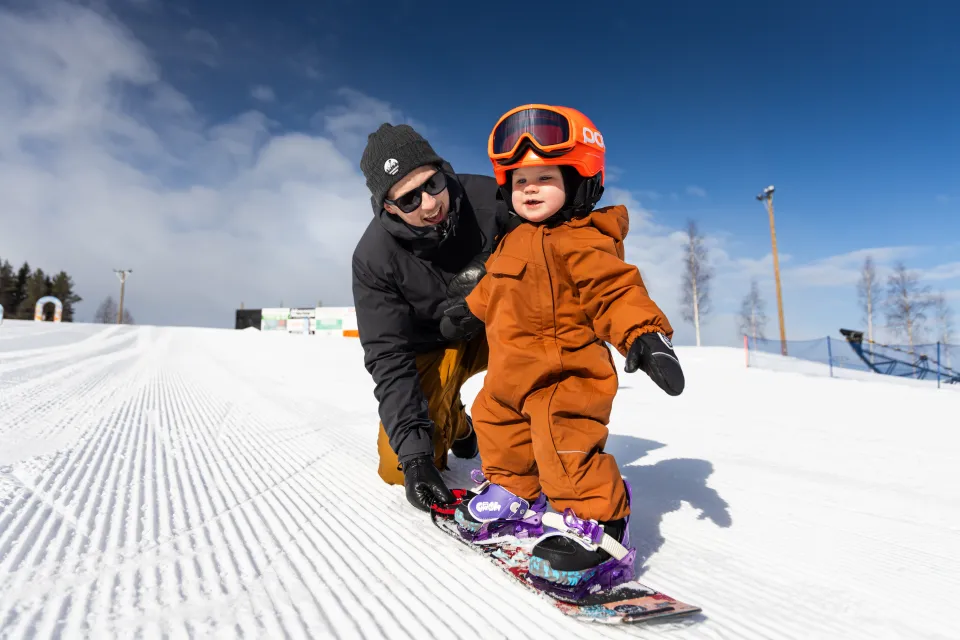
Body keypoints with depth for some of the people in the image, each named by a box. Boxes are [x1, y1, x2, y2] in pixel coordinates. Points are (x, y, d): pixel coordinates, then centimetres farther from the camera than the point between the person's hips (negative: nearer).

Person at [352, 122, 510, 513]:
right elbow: (389, 358, -22)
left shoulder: (490, 198, -23)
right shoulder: (373, 258, -22)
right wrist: (414, 453, -31)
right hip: (431, 346, 0)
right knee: (397, 468, -11)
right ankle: (454, 427, 23)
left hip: (496, 327, 1)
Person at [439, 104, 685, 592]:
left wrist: (644, 334, -37)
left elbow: (615, 289, -24)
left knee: (564, 443, -16)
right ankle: (513, 494, 40)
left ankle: (597, 525, 3)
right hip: (512, 370, 10)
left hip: (564, 372, -10)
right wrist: (469, 308, 40)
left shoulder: (581, 241, -16)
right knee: (494, 422, 21)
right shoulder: (515, 241, 14)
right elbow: (496, 287, 29)